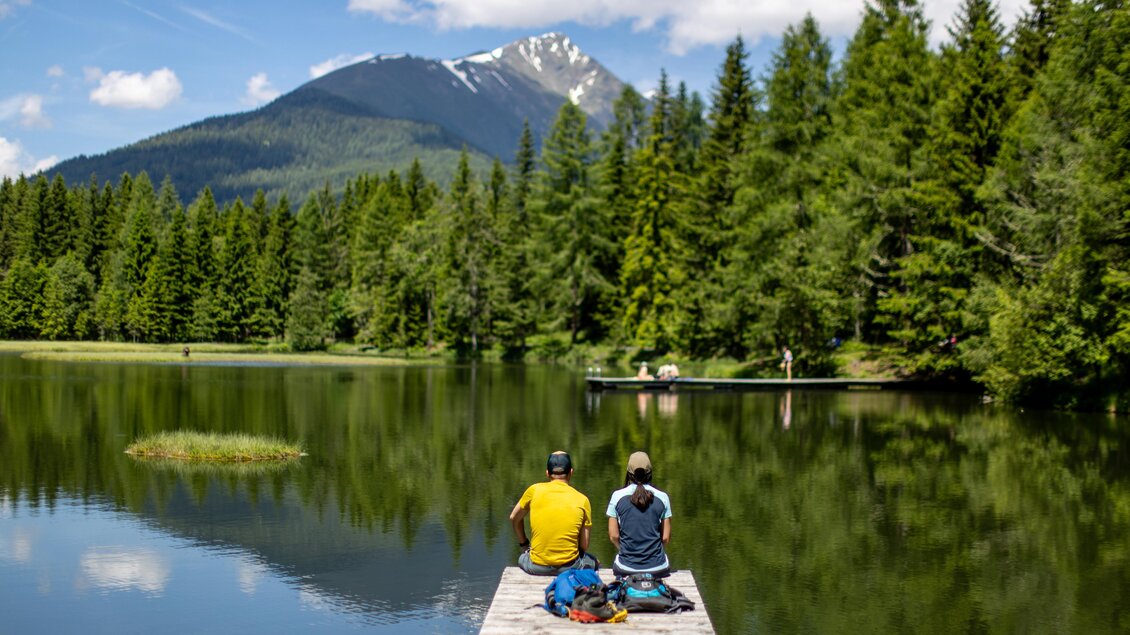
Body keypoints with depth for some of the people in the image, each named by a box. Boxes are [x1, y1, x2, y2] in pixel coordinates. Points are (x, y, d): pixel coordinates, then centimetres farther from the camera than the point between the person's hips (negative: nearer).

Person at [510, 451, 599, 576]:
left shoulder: (534, 490, 0)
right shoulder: (582, 500, -1)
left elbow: (514, 518, 17)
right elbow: (584, 545, 1)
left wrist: (524, 544, 31)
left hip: (536, 567, 1)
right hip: (569, 567, -1)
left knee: (522, 558, 36)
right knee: (594, 562, 31)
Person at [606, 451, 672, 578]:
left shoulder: (617, 496, -3)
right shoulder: (662, 497, -2)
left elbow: (613, 536, -1)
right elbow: (666, 538, 1)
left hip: (626, 568, 0)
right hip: (657, 568, 0)